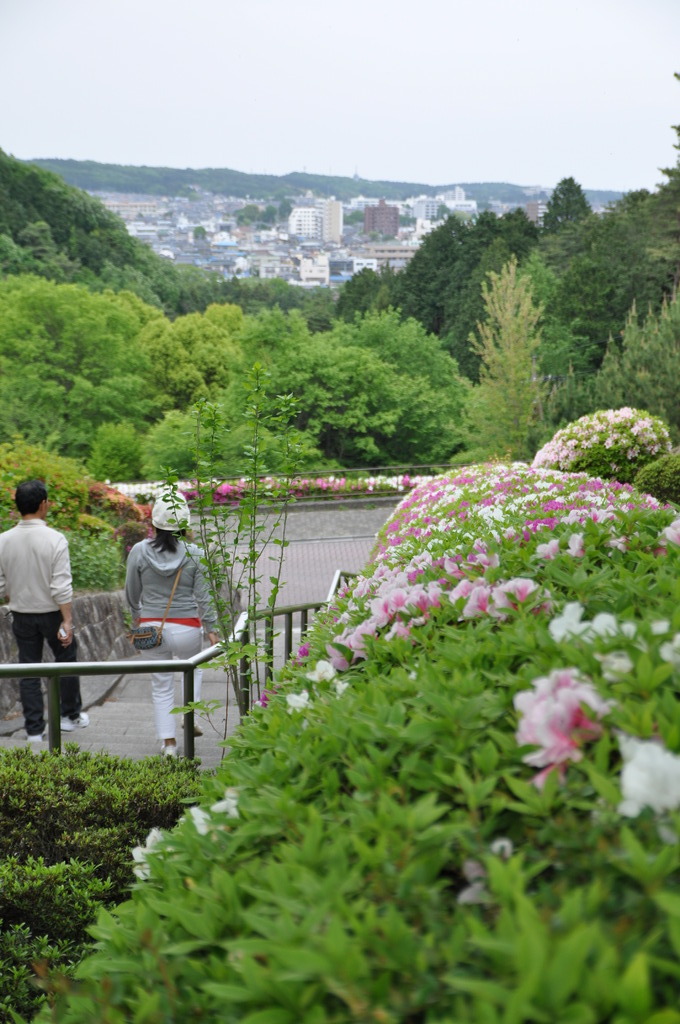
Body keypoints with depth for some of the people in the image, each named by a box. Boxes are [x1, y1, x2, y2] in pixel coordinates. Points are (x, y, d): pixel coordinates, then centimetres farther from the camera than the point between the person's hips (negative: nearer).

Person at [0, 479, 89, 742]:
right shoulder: (55, 539, -18)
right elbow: (62, 587, -20)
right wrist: (67, 621, -14)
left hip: (21, 614, 3)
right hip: (52, 612, -3)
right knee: (66, 661, 18)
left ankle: (34, 730, 14)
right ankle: (71, 716, 31)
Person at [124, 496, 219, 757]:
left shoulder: (139, 551, -6)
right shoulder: (194, 554, -9)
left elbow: (132, 593, 5)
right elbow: (203, 596, -6)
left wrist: (136, 617, 23)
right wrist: (211, 628, 3)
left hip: (151, 627, 1)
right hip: (186, 628, -1)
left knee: (161, 685, 13)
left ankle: (168, 741, 13)